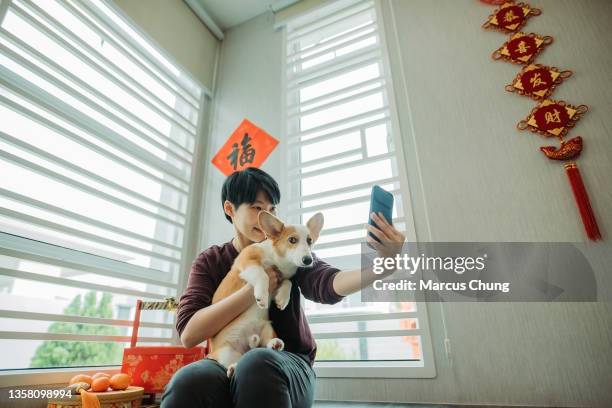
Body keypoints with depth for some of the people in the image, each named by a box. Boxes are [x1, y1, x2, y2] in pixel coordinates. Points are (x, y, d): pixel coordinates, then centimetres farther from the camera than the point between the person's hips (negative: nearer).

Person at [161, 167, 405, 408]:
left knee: (258, 362, -35)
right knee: (187, 383, -35)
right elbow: (189, 334, -11)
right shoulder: (210, 262, 2)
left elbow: (329, 285, -19)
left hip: (288, 365, 1)